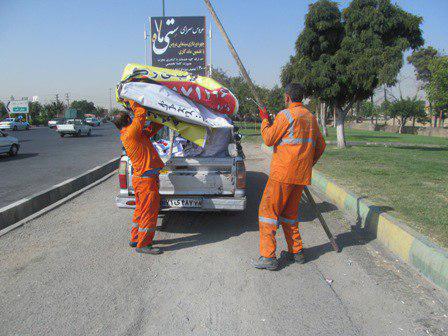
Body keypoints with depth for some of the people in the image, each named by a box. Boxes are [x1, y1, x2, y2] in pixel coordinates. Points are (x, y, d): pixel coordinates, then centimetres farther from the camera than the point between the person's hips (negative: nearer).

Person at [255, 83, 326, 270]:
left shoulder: (286, 115, -8)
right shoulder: (311, 117, 17)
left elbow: (269, 139, -7)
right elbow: (320, 146, 21)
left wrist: (265, 120, 7)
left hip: (283, 172, -8)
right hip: (301, 175, 8)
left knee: (268, 210, -2)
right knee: (289, 212, 18)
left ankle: (268, 257, -3)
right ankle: (296, 252, 23)